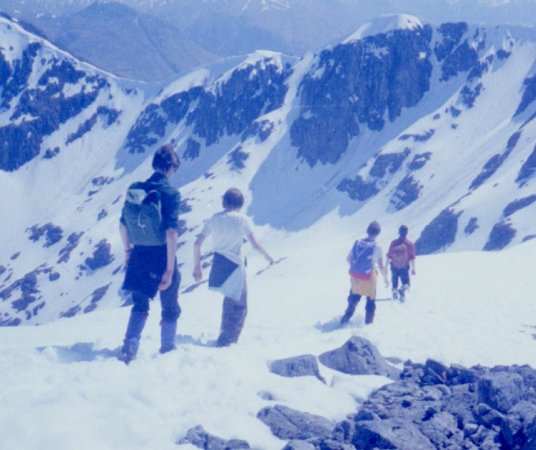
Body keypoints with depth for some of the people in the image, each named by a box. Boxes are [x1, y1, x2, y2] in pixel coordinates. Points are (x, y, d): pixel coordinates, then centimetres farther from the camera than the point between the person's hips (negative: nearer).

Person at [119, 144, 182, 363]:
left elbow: (123, 226, 7)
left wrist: (127, 250, 22)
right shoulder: (170, 193, -16)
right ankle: (167, 351, 23)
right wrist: (170, 269, -19)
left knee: (140, 305, 21)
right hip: (161, 257, -4)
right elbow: (171, 233, -21)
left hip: (139, 257, 4)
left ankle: (129, 348, 7)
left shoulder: (134, 190, 0)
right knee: (170, 309, 16)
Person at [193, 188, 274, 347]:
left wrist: (197, 266, 10)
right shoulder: (241, 220, -9)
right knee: (239, 308, 7)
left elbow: (197, 243, 1)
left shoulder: (214, 219, 2)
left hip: (218, 268, 5)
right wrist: (267, 256, 13)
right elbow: (255, 244, -5)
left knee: (230, 301, 27)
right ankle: (226, 342, -2)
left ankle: (226, 338, 36)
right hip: (235, 267, -5)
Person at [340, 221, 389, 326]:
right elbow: (381, 267, -14)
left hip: (355, 277, 4)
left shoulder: (357, 243, -4)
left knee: (354, 298, 25)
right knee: (371, 301, 17)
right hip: (369, 279, -4)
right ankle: (368, 322, 23)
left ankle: (346, 318, 21)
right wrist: (386, 278, 1)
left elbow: (348, 258, 6)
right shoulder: (377, 247, -16)